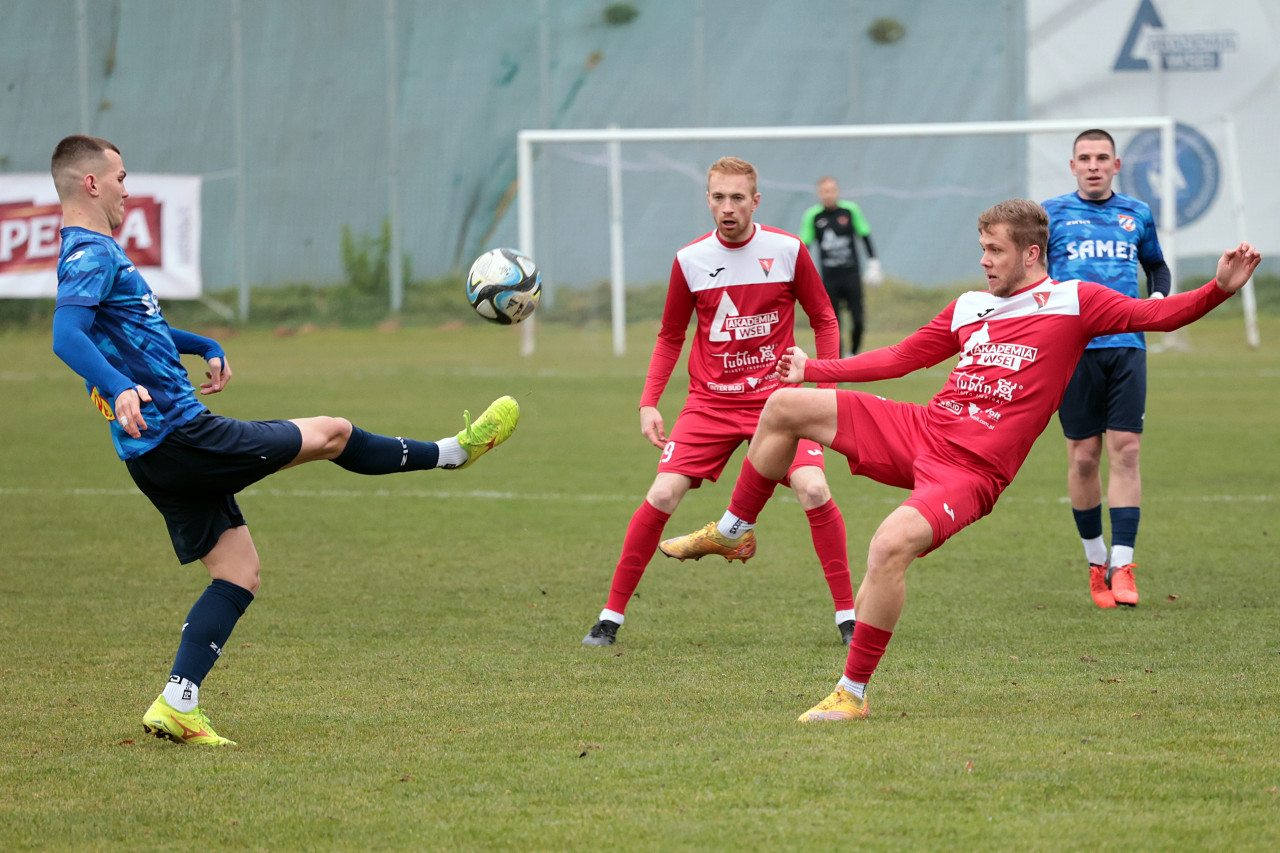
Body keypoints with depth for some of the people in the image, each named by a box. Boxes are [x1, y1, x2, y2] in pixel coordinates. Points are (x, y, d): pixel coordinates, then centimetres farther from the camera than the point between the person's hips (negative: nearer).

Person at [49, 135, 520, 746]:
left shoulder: (95, 253, 19)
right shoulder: (90, 256, -14)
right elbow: (66, 335, -32)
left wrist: (204, 347, 36)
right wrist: (120, 388, -47)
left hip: (159, 458, 11)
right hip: (179, 437, -11)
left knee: (238, 570, 9)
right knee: (330, 434, 3)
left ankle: (175, 707, 0)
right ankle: (454, 452, 22)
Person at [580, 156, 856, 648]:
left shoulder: (788, 251, -5)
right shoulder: (690, 261, -1)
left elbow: (823, 320, 6)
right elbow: (670, 336, 11)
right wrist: (649, 402, 2)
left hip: (776, 398, -1)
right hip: (710, 401, 1)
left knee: (814, 491, -20)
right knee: (662, 495, -13)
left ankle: (847, 617, -6)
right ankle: (611, 616, -1)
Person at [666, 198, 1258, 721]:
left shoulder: (1072, 302, 3)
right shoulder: (969, 308, 20)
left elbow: (1158, 315, -4)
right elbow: (900, 358, 29)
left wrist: (1220, 288, -20)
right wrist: (814, 369, 30)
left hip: (971, 468, -7)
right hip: (919, 431, 7)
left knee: (892, 545, -31)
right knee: (784, 407, 0)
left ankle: (853, 693, -20)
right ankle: (734, 530, 19)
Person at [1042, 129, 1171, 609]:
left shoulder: (1137, 215, 13)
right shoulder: (1051, 214, 5)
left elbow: (1157, 266, 27)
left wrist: (1158, 298, 8)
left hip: (1126, 345, 1)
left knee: (1125, 450, -8)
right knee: (1083, 456, 1)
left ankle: (1122, 565, -9)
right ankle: (1095, 557, 17)